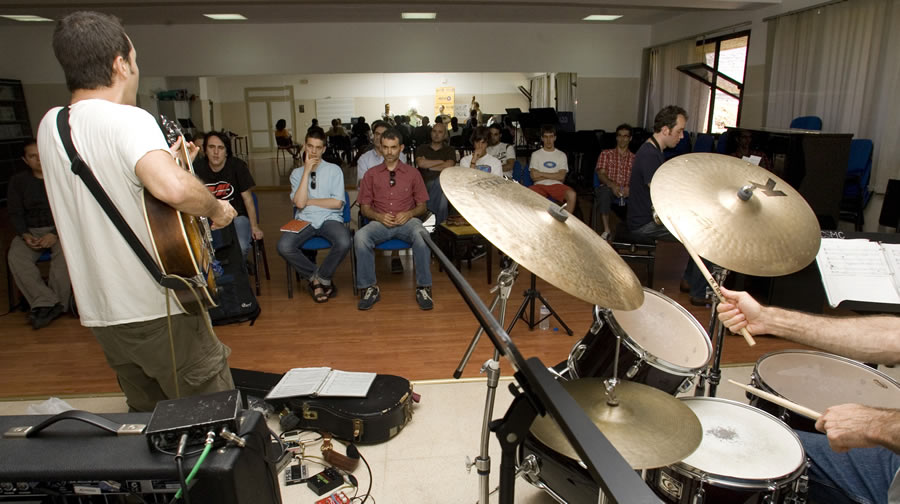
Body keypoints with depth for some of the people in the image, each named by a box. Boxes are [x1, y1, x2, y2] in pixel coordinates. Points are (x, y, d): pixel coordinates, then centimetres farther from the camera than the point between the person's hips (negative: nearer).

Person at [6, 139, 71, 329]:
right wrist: (25, 235, -11)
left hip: (60, 228, -3)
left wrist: (55, 234, -18)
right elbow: (15, 213, 9)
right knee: (15, 257, -27)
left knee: (65, 253, -35)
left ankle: (45, 305, -25)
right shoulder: (17, 181, 13)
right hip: (31, 230, 3)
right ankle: (50, 303, -30)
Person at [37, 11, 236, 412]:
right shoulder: (127, 119, -17)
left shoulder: (49, 126, 8)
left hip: (101, 313, 8)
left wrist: (166, 160, 25)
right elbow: (173, 189, -37)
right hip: (160, 311, -8)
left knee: (147, 418, 23)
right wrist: (217, 208, -17)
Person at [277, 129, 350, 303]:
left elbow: (337, 203, -4)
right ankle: (318, 278, -2)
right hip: (304, 220, 2)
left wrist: (309, 201, -2)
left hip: (330, 219, -1)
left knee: (344, 243, -33)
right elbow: (299, 202, -7)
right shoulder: (297, 173, 11)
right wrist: (307, 171, -7)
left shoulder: (334, 170, 6)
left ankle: (320, 278, -5)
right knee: (284, 246, -27)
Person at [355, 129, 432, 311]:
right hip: (380, 222, 1)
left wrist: (409, 214, -11)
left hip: (407, 221, -1)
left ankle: (423, 288, -24)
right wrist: (379, 216, -10)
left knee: (422, 235, -36)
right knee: (360, 236, -33)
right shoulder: (372, 174, 13)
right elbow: (364, 208, 11)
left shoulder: (412, 173, 12)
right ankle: (370, 288, -19)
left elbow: (422, 206, 12)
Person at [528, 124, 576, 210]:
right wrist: (554, 176, -1)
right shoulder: (535, 154, 12)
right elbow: (534, 176, 0)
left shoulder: (561, 155, 14)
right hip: (540, 185, -1)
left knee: (572, 194, -32)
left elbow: (561, 177, -1)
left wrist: (541, 174, -4)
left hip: (556, 185, 1)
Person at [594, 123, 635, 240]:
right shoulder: (606, 154, 13)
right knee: (604, 191, -38)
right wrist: (612, 185, -22)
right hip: (609, 187, -1)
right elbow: (601, 174, 0)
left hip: (627, 191, 1)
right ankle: (606, 230, -34)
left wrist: (629, 188, -21)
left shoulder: (634, 158, 17)